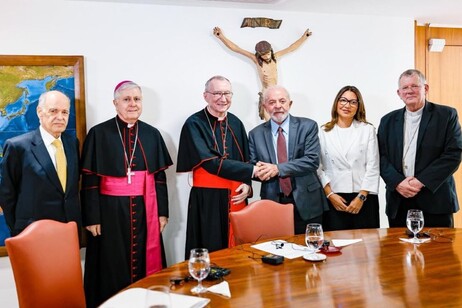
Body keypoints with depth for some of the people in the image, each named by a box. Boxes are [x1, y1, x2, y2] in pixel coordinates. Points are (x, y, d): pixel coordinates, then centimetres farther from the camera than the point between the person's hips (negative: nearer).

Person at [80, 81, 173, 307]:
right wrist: (92, 218, -9)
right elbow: (89, 180, -5)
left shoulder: (152, 134, 6)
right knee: (113, 269, 6)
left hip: (144, 211, 3)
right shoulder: (99, 134, -4)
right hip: (111, 210, -3)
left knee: (145, 263, 10)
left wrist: (162, 212, 4)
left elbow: (160, 177, 8)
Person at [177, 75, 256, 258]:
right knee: (210, 254, 0)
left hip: (235, 198, 5)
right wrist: (251, 171, -16)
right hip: (207, 200, -5)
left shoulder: (235, 123, 9)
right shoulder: (194, 124, -8)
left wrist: (247, 184, -5)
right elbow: (210, 162, -17)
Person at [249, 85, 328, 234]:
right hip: (272, 202, 1)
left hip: (305, 203, -1)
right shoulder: (256, 134, 6)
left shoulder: (308, 126, 0)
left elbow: (312, 160, -10)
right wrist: (258, 170, -19)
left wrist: (278, 168, -20)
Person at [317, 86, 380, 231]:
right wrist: (329, 194, -6)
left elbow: (373, 167, 1)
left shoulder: (368, 130, 5)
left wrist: (361, 197, -6)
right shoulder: (324, 132, 5)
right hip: (334, 200, 0)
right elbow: (318, 168, 3)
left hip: (363, 199, 0)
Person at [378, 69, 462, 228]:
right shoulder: (388, 121, 12)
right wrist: (397, 182, -11)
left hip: (435, 202, -2)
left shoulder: (447, 115, 2)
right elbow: (381, 156, 6)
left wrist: (422, 181, -13)